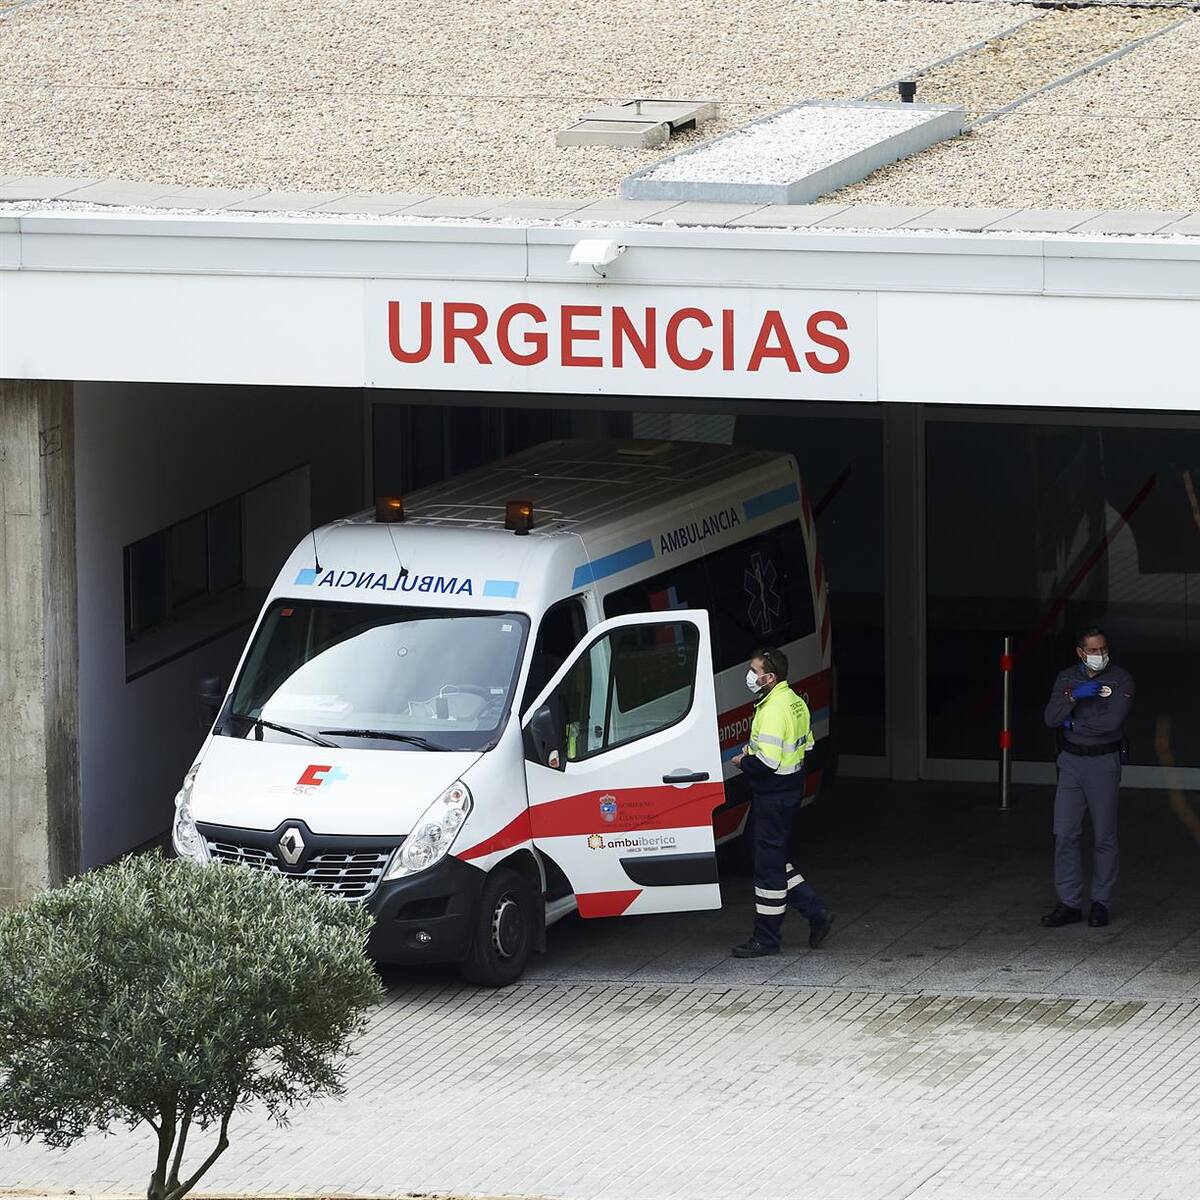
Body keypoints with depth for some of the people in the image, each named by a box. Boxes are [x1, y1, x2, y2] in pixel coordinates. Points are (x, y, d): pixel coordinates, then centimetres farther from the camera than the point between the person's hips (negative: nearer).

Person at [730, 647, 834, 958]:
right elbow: (806, 743, 19)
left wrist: (744, 762, -8)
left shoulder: (773, 710, -23)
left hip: (773, 795, -10)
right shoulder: (794, 701, 9)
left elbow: (768, 761, -28)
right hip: (791, 789, 10)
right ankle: (816, 913, 20)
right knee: (776, 861, 19)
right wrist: (754, 753, 13)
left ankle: (766, 938, 7)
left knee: (768, 865, -1)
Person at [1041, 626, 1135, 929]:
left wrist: (1073, 723, -9)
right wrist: (1073, 696, -19)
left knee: (1104, 836, 2)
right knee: (1064, 834, -2)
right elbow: (1051, 718, -4)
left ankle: (1101, 902, 12)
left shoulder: (1121, 679, -6)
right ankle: (1069, 903, 2)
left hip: (1103, 764, -3)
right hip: (1071, 762, 3)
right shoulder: (1067, 678, 6)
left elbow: (1112, 721, -19)